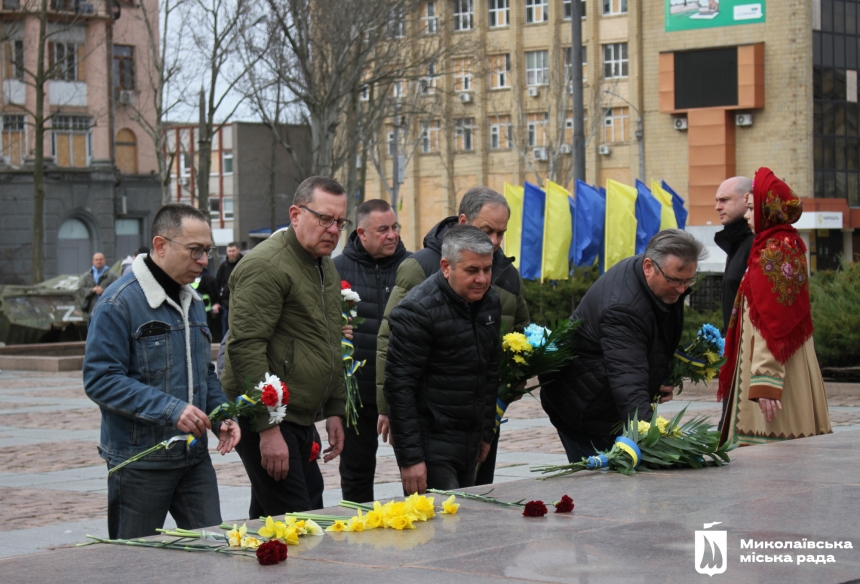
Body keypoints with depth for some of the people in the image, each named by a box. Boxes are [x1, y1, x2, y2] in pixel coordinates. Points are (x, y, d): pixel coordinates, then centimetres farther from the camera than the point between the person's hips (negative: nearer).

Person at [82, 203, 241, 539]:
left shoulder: (192, 302, 13)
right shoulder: (119, 303, -13)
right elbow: (100, 380, -19)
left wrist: (222, 416, 3)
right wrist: (170, 409, -25)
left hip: (194, 457, 7)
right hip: (140, 459, -7)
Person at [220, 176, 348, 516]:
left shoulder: (325, 267, 18)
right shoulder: (266, 265, -14)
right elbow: (246, 348, -21)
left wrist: (334, 410, 20)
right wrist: (268, 428, -24)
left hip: (302, 418, 9)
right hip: (266, 418, -9)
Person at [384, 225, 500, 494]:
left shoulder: (490, 301, 8)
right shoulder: (417, 311, -15)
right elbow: (400, 386, -17)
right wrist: (409, 457, -20)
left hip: (469, 442, 7)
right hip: (431, 441, -7)